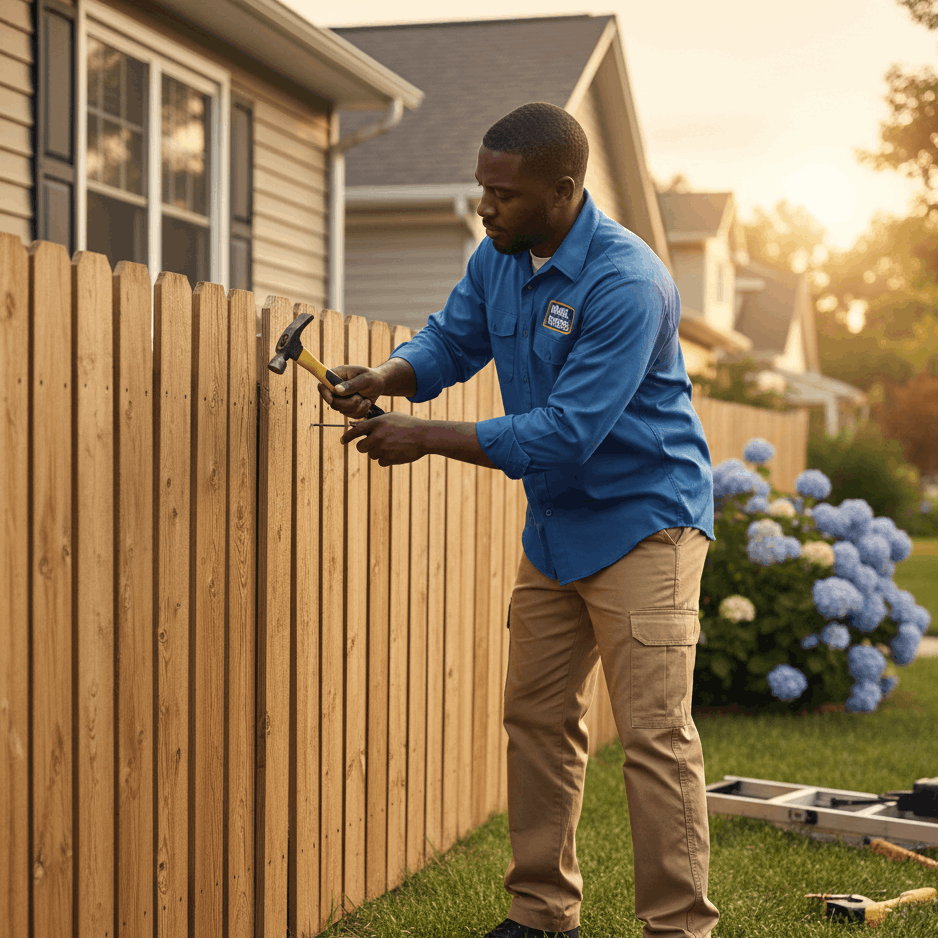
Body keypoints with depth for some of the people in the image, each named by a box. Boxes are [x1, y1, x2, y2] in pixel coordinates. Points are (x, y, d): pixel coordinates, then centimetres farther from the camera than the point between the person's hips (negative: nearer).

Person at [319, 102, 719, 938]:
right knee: (538, 720, 12)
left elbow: (566, 433, -27)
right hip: (555, 525, 8)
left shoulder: (626, 283, -25)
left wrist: (427, 439, -24)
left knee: (655, 732, -10)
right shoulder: (500, 257, 1)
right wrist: (387, 378, -11)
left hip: (642, 520, -8)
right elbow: (452, 339, 12)